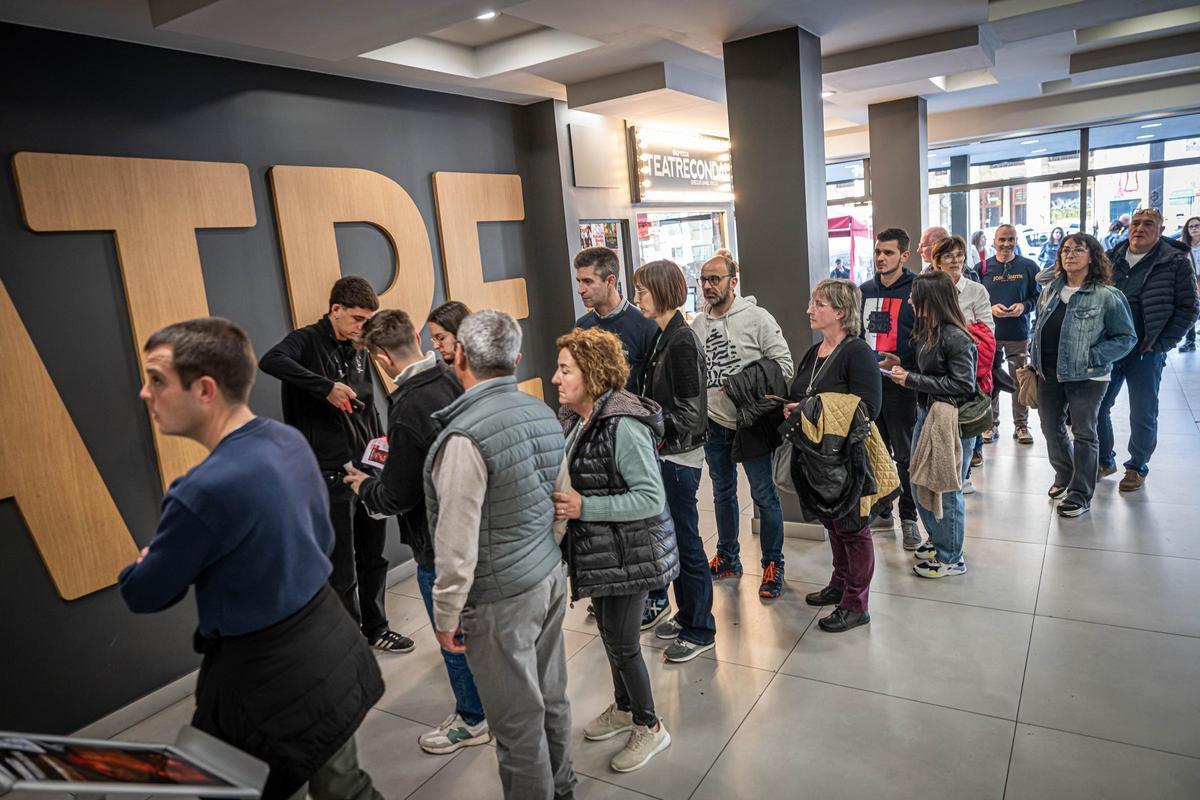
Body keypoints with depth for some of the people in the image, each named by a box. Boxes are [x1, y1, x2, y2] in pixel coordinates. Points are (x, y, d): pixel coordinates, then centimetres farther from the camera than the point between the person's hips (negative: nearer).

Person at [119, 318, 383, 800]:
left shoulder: (206, 490, -28)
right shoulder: (289, 440, -3)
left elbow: (144, 595, -10)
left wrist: (146, 562, 13)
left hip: (273, 683, -8)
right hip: (334, 650, 8)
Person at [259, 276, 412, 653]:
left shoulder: (358, 350, 13)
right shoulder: (307, 340, -8)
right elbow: (270, 361, -30)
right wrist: (326, 387, -35)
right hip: (330, 476, -7)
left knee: (373, 558, 18)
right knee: (342, 570, 4)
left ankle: (376, 629, 35)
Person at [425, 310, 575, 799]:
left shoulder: (465, 436, -23)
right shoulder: (543, 412, 2)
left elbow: (457, 541, -21)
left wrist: (446, 614, -10)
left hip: (501, 598, -8)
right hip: (551, 574, 8)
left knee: (517, 720, 9)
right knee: (550, 697, 23)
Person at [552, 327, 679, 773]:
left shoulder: (623, 425, -24)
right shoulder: (573, 419, 3)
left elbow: (652, 499, -24)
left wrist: (584, 507, -25)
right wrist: (560, 500, -5)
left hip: (628, 552, -8)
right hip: (598, 550, 8)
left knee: (621, 643, 4)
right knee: (610, 634, 21)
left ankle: (649, 727, 27)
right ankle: (624, 708, 43)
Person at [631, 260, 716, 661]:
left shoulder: (681, 342, -19)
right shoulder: (665, 337, 10)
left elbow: (689, 413, -21)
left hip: (679, 457, -9)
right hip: (667, 454, 9)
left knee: (686, 542, 2)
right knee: (674, 539, 18)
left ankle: (700, 631, 18)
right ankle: (687, 615, 34)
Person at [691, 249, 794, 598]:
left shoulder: (757, 317, -9)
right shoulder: (697, 324, 6)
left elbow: (783, 363, -11)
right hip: (714, 424, 5)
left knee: (764, 494, 2)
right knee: (723, 493, 17)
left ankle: (773, 564, 17)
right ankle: (728, 557, 33)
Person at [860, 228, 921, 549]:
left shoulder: (916, 291, -7)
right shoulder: (865, 291, 10)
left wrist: (903, 364, -22)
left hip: (900, 387, -5)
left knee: (905, 455, 3)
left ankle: (908, 517, 15)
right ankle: (881, 511, 27)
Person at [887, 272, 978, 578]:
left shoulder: (956, 338, -20)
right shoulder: (928, 330, 5)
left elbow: (962, 385, -21)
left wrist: (911, 380, -19)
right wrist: (903, 374, -1)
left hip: (952, 423, -9)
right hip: (926, 416, 9)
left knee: (946, 490, 5)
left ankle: (950, 558, 22)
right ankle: (938, 539, 39)